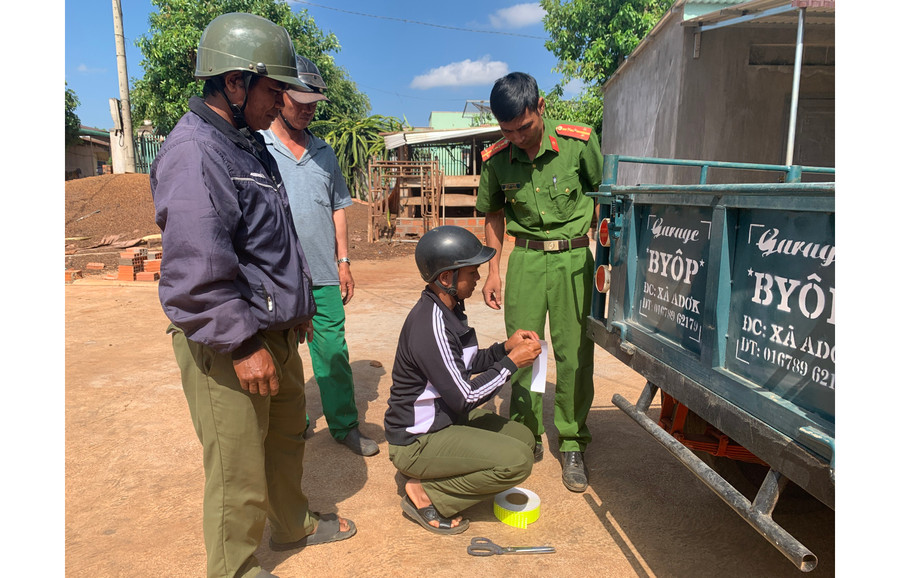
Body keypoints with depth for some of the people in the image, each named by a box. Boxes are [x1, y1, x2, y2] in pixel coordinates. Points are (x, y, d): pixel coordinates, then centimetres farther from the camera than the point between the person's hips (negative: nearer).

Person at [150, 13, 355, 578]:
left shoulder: (250, 145, 13)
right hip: (228, 347, -10)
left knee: (287, 435, 24)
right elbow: (197, 271, -26)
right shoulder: (194, 154, -20)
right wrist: (243, 344, -22)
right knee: (239, 470, 4)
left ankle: (293, 523, 46)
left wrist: (298, 307, 22)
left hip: (275, 333, 10)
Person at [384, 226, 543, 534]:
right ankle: (426, 493, -5)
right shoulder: (430, 324, -28)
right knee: (518, 461, -18)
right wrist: (512, 362, -16)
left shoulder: (450, 307, 3)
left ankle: (433, 478, 10)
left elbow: (465, 365, 15)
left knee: (523, 438, 13)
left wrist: (505, 347, 1)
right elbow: (465, 398, -25)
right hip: (415, 442, -10)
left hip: (444, 419, 10)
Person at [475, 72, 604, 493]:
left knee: (575, 353, 0)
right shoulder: (496, 159, -3)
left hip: (573, 256, -2)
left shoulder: (579, 142, -10)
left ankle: (572, 445, 17)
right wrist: (493, 271, 9)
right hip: (525, 257, 2)